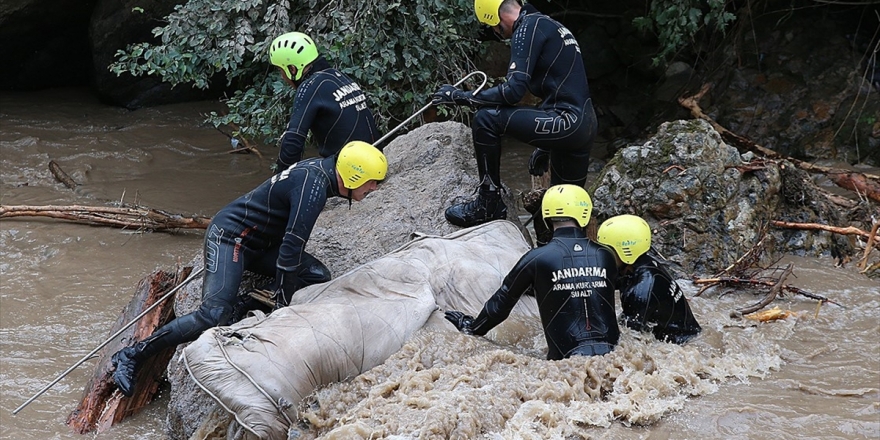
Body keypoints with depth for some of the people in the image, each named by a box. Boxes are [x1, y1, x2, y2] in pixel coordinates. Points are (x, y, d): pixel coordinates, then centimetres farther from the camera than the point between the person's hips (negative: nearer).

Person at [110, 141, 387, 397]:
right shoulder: (313, 185, -24)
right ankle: (132, 356, -15)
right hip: (229, 237, -10)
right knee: (214, 315, -23)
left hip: (259, 244, 10)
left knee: (318, 276, -5)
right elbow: (292, 244, -25)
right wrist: (283, 302, -17)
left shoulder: (321, 170, 5)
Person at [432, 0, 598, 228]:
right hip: (585, 124, 10)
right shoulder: (548, 26, 22)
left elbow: (513, 90, -17)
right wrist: (543, 146, 33)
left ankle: (489, 204, -1)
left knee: (486, 119, -11)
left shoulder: (529, 27, -8)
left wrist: (460, 97, -7)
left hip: (566, 122, -10)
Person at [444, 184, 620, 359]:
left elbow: (502, 301, 9)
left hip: (566, 356, -3)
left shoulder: (537, 259, -3)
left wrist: (472, 327, 25)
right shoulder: (605, 255, 6)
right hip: (610, 352, 3)